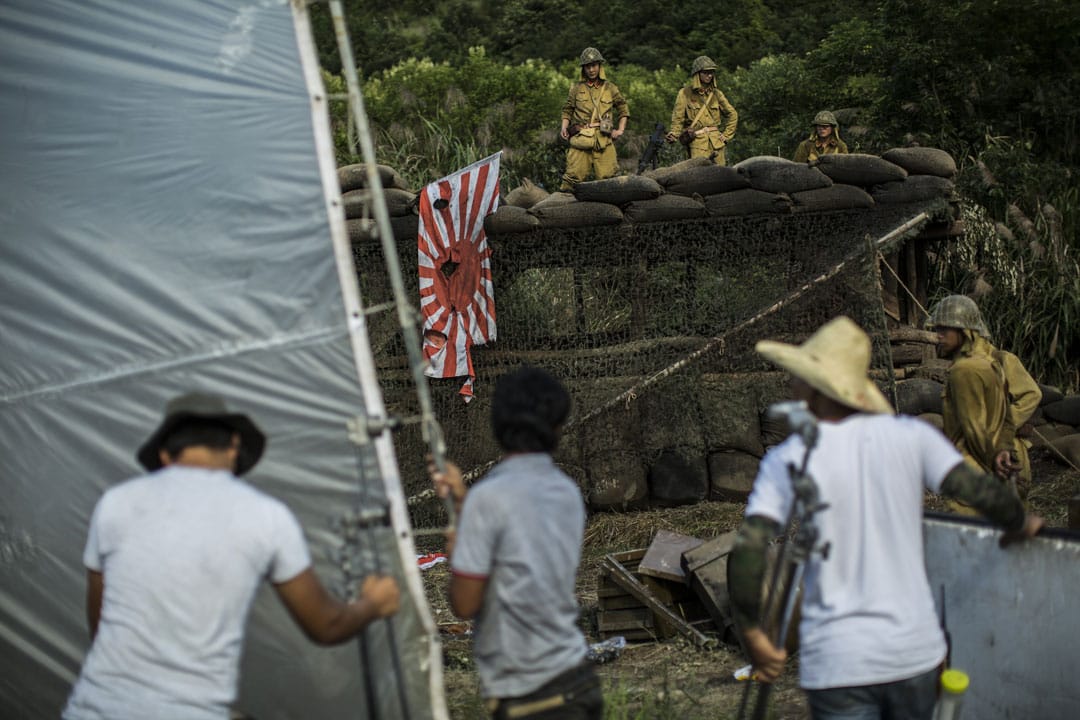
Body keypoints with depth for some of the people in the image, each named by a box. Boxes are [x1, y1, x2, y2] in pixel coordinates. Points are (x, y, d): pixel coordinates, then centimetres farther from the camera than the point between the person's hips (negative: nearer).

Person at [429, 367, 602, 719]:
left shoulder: (489, 498, -15)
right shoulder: (568, 492, 7)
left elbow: (465, 604, -13)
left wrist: (455, 554, 7)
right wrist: (462, 500, 17)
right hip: (577, 680, 7)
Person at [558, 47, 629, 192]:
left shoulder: (610, 88, 13)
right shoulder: (576, 88, 12)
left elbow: (623, 108, 22)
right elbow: (567, 109, 19)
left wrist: (620, 129, 11)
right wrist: (564, 127, 2)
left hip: (604, 140, 1)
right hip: (580, 139, -1)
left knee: (607, 177, -5)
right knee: (574, 174, -8)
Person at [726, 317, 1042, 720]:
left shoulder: (787, 460, -6)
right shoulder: (910, 437, -2)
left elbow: (747, 554, -15)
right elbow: (982, 492, -4)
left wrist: (753, 633, -3)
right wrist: (1020, 524, 18)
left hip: (837, 661, -3)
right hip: (916, 650, 3)